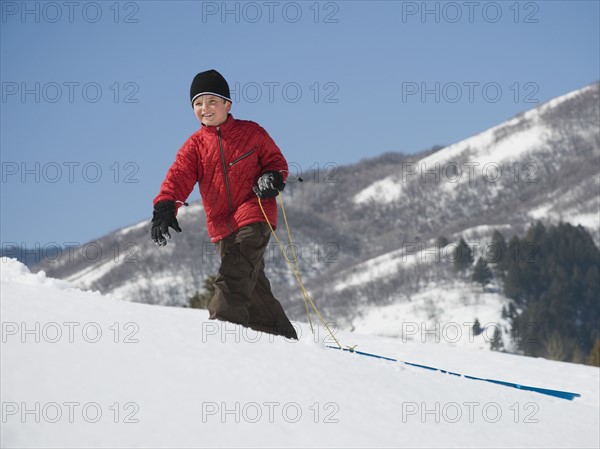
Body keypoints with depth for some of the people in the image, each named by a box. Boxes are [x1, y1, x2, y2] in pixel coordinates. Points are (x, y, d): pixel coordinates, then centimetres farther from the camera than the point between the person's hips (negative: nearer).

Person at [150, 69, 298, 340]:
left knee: (235, 272, -22)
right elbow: (178, 177, -4)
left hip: (254, 217, -4)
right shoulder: (195, 145, 9)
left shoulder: (251, 132, 4)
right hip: (221, 224, 4)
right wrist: (165, 207, -21)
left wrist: (272, 177, -13)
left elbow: (275, 160, 11)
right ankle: (282, 335, 17)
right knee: (251, 283, 7)